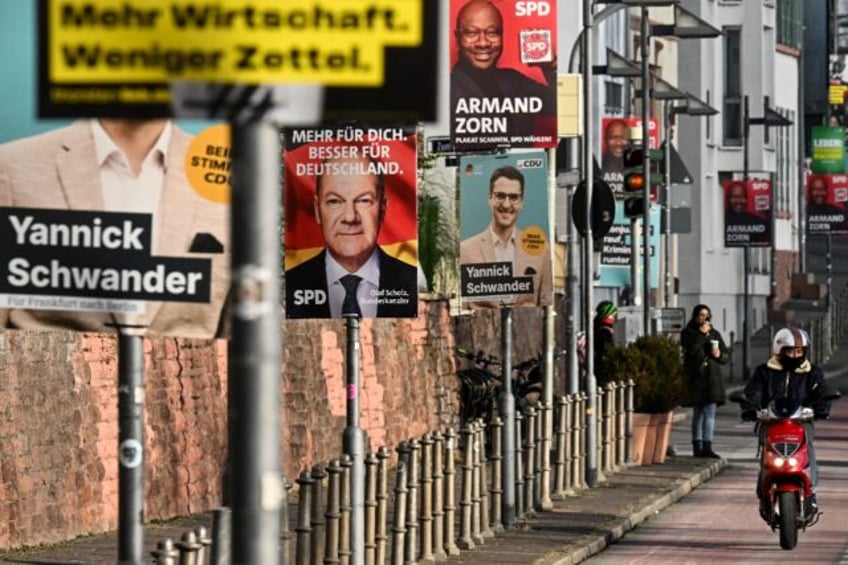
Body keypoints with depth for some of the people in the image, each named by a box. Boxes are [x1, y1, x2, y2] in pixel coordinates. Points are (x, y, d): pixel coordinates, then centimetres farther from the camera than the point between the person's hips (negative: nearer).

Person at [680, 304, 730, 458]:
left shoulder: (715, 334, 14)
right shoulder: (688, 333, 4)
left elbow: (727, 356, 16)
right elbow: (690, 349, -16)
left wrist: (720, 355, -6)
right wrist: (701, 334, -13)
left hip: (712, 378, 2)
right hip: (696, 377, -2)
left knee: (710, 412, -8)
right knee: (698, 413, 3)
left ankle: (707, 447, -11)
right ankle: (697, 447, 9)